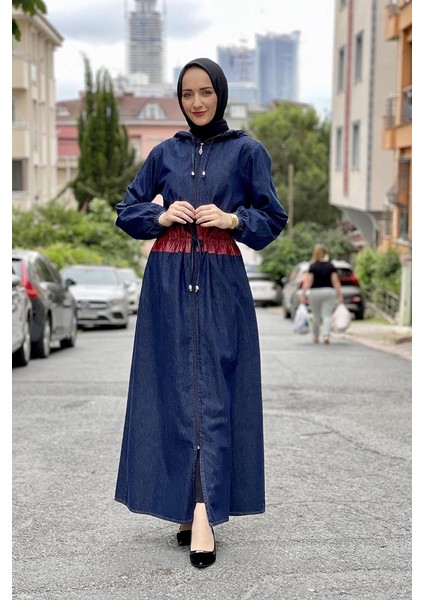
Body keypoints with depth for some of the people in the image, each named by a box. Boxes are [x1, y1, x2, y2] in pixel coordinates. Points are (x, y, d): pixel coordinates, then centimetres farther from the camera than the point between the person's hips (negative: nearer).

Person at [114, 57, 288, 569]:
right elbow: (126, 210, 14)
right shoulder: (165, 153, 12)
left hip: (220, 283, -3)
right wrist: (161, 215, -5)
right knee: (171, 390, 2)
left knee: (213, 392, -7)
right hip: (168, 282, 3)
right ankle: (189, 506, 11)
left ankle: (204, 512, -10)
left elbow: (274, 219, 4)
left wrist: (233, 219, -13)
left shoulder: (247, 152, 4)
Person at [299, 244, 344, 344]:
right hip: (329, 291, 1)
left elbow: (308, 281, -11)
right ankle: (326, 335, -18)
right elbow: (335, 281, -3)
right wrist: (339, 294, 0)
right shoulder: (331, 266, 1)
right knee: (327, 316, -1)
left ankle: (315, 337, 21)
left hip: (315, 292, -1)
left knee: (316, 316, 11)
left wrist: (303, 294, -11)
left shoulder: (312, 266, -5)